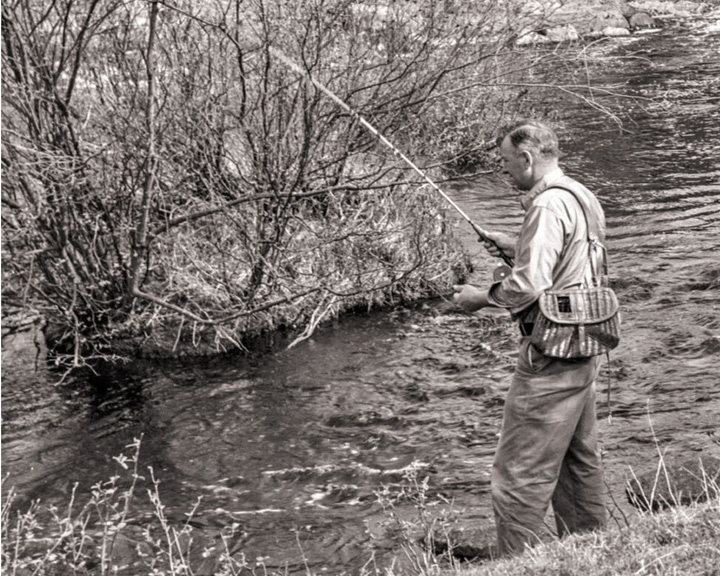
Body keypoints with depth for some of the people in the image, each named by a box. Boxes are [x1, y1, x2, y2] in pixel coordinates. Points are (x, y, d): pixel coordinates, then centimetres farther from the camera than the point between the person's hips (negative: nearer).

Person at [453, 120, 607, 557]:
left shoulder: (548, 205, -18)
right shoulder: (582, 196, 12)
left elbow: (528, 286, -24)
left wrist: (480, 298, -9)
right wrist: (517, 248, 15)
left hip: (552, 354, -10)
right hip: (585, 348, 10)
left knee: (520, 474, -3)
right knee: (579, 460, 21)